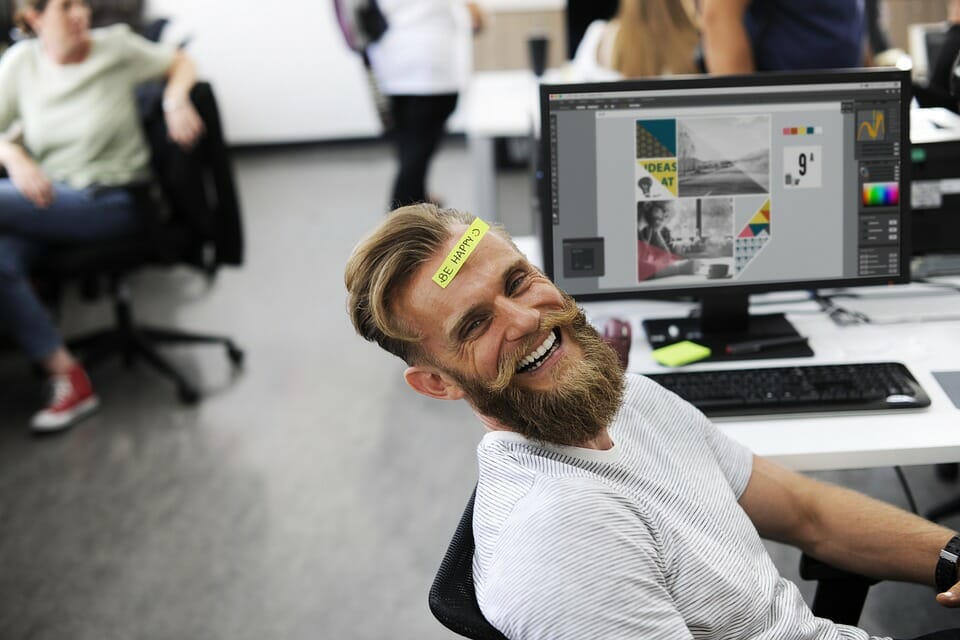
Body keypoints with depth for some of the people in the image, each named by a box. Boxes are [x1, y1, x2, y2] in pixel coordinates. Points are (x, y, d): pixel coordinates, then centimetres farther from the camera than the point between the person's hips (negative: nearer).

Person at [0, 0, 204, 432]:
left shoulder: (115, 47, -3)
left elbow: (180, 63, 9)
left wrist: (175, 102, -11)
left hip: (112, 200, -3)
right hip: (48, 197, 4)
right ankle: (68, 378, -18)